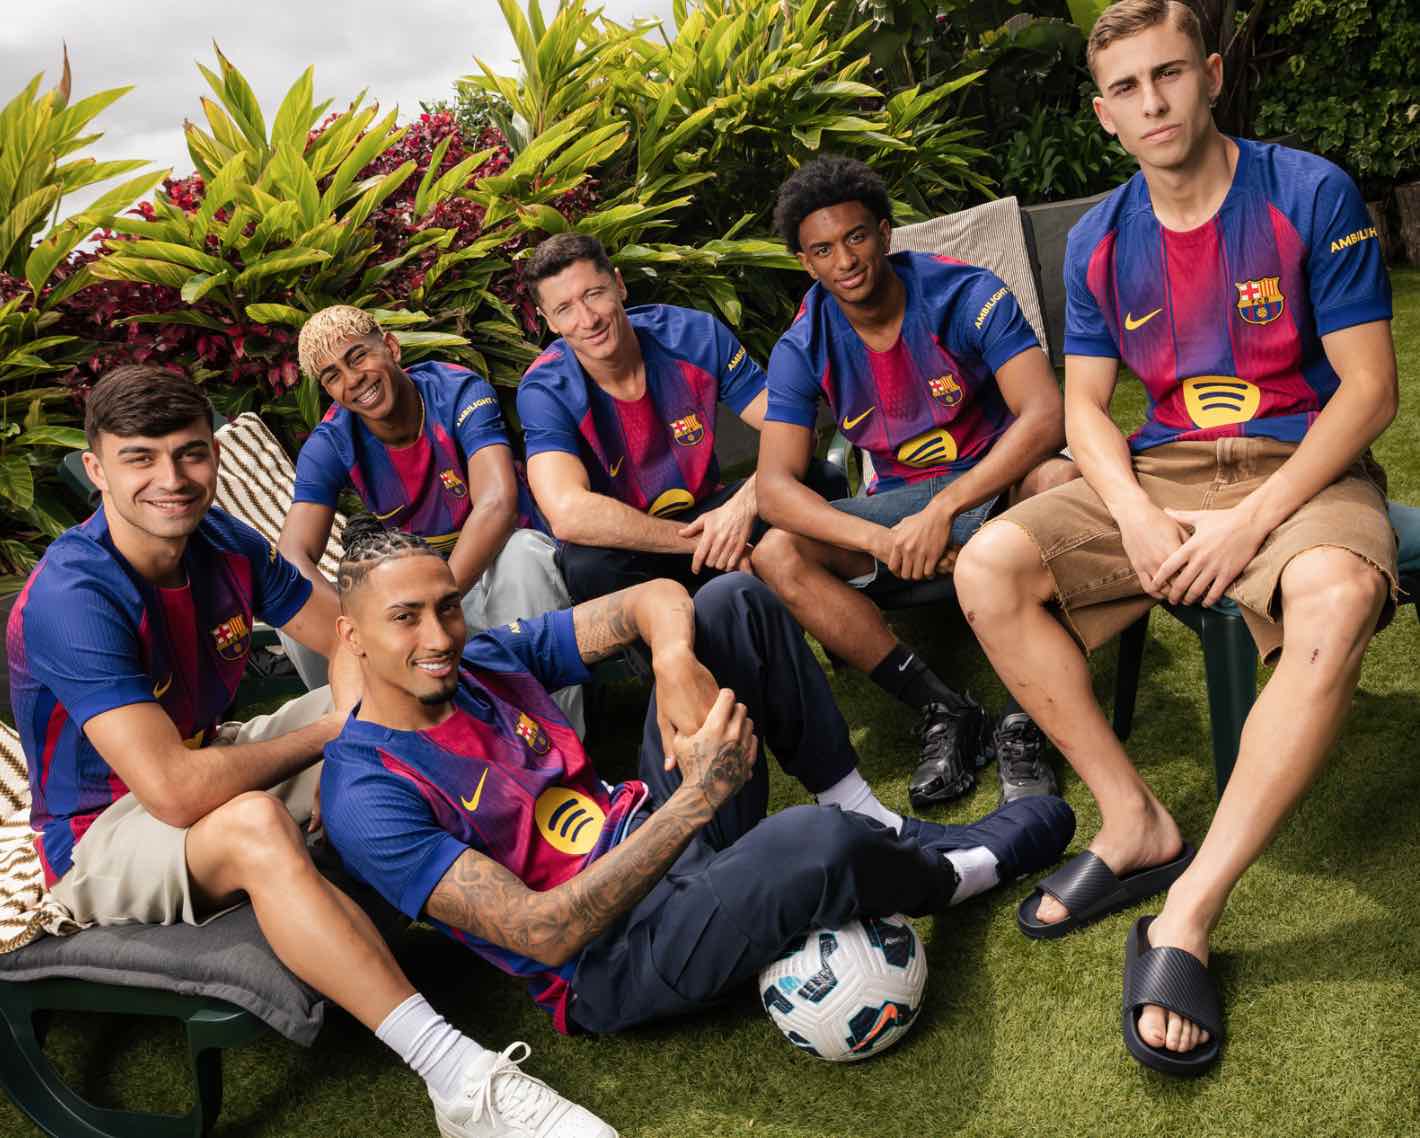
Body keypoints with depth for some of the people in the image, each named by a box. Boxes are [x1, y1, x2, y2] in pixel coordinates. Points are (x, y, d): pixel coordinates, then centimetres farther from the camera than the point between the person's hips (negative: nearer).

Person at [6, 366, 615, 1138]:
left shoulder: (221, 541, -8)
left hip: (204, 762, 8)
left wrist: (351, 714, -21)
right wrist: (324, 733, -22)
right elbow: (175, 791, -36)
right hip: (100, 837, -8)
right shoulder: (73, 599, -29)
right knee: (255, 822, -39)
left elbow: (352, 642, 2)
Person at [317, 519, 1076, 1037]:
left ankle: (884, 828, 3)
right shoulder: (367, 797, -18)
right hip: (610, 963, -7)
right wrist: (694, 801, -31)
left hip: (650, 835, 8)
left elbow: (656, 598, 4)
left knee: (735, 601, -3)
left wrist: (676, 663, -21)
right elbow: (541, 935, -25)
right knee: (817, 841, -37)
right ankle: (957, 873, 2)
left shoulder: (486, 662, 3)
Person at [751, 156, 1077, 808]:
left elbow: (1045, 417, -26)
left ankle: (1023, 722, -27)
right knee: (777, 557, -22)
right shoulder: (802, 350, -7)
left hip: (995, 481, -2)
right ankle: (944, 713, -18)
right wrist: (881, 540, -35)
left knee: (1058, 479, -38)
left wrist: (944, 511, -37)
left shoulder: (966, 295, -15)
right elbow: (775, 486, -17)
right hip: (899, 501, 3)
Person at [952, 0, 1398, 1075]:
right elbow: (1083, 404, 5)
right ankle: (1139, 825, -11)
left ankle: (1187, 918, -31)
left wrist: (1251, 523, -20)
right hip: (1159, 469, 4)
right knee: (989, 567, -19)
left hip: (1302, 468, -4)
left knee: (1338, 598, -38)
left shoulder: (1310, 195, -6)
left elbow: (1369, 387, -9)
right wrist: (1139, 518, -15)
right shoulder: (1099, 241, 6)